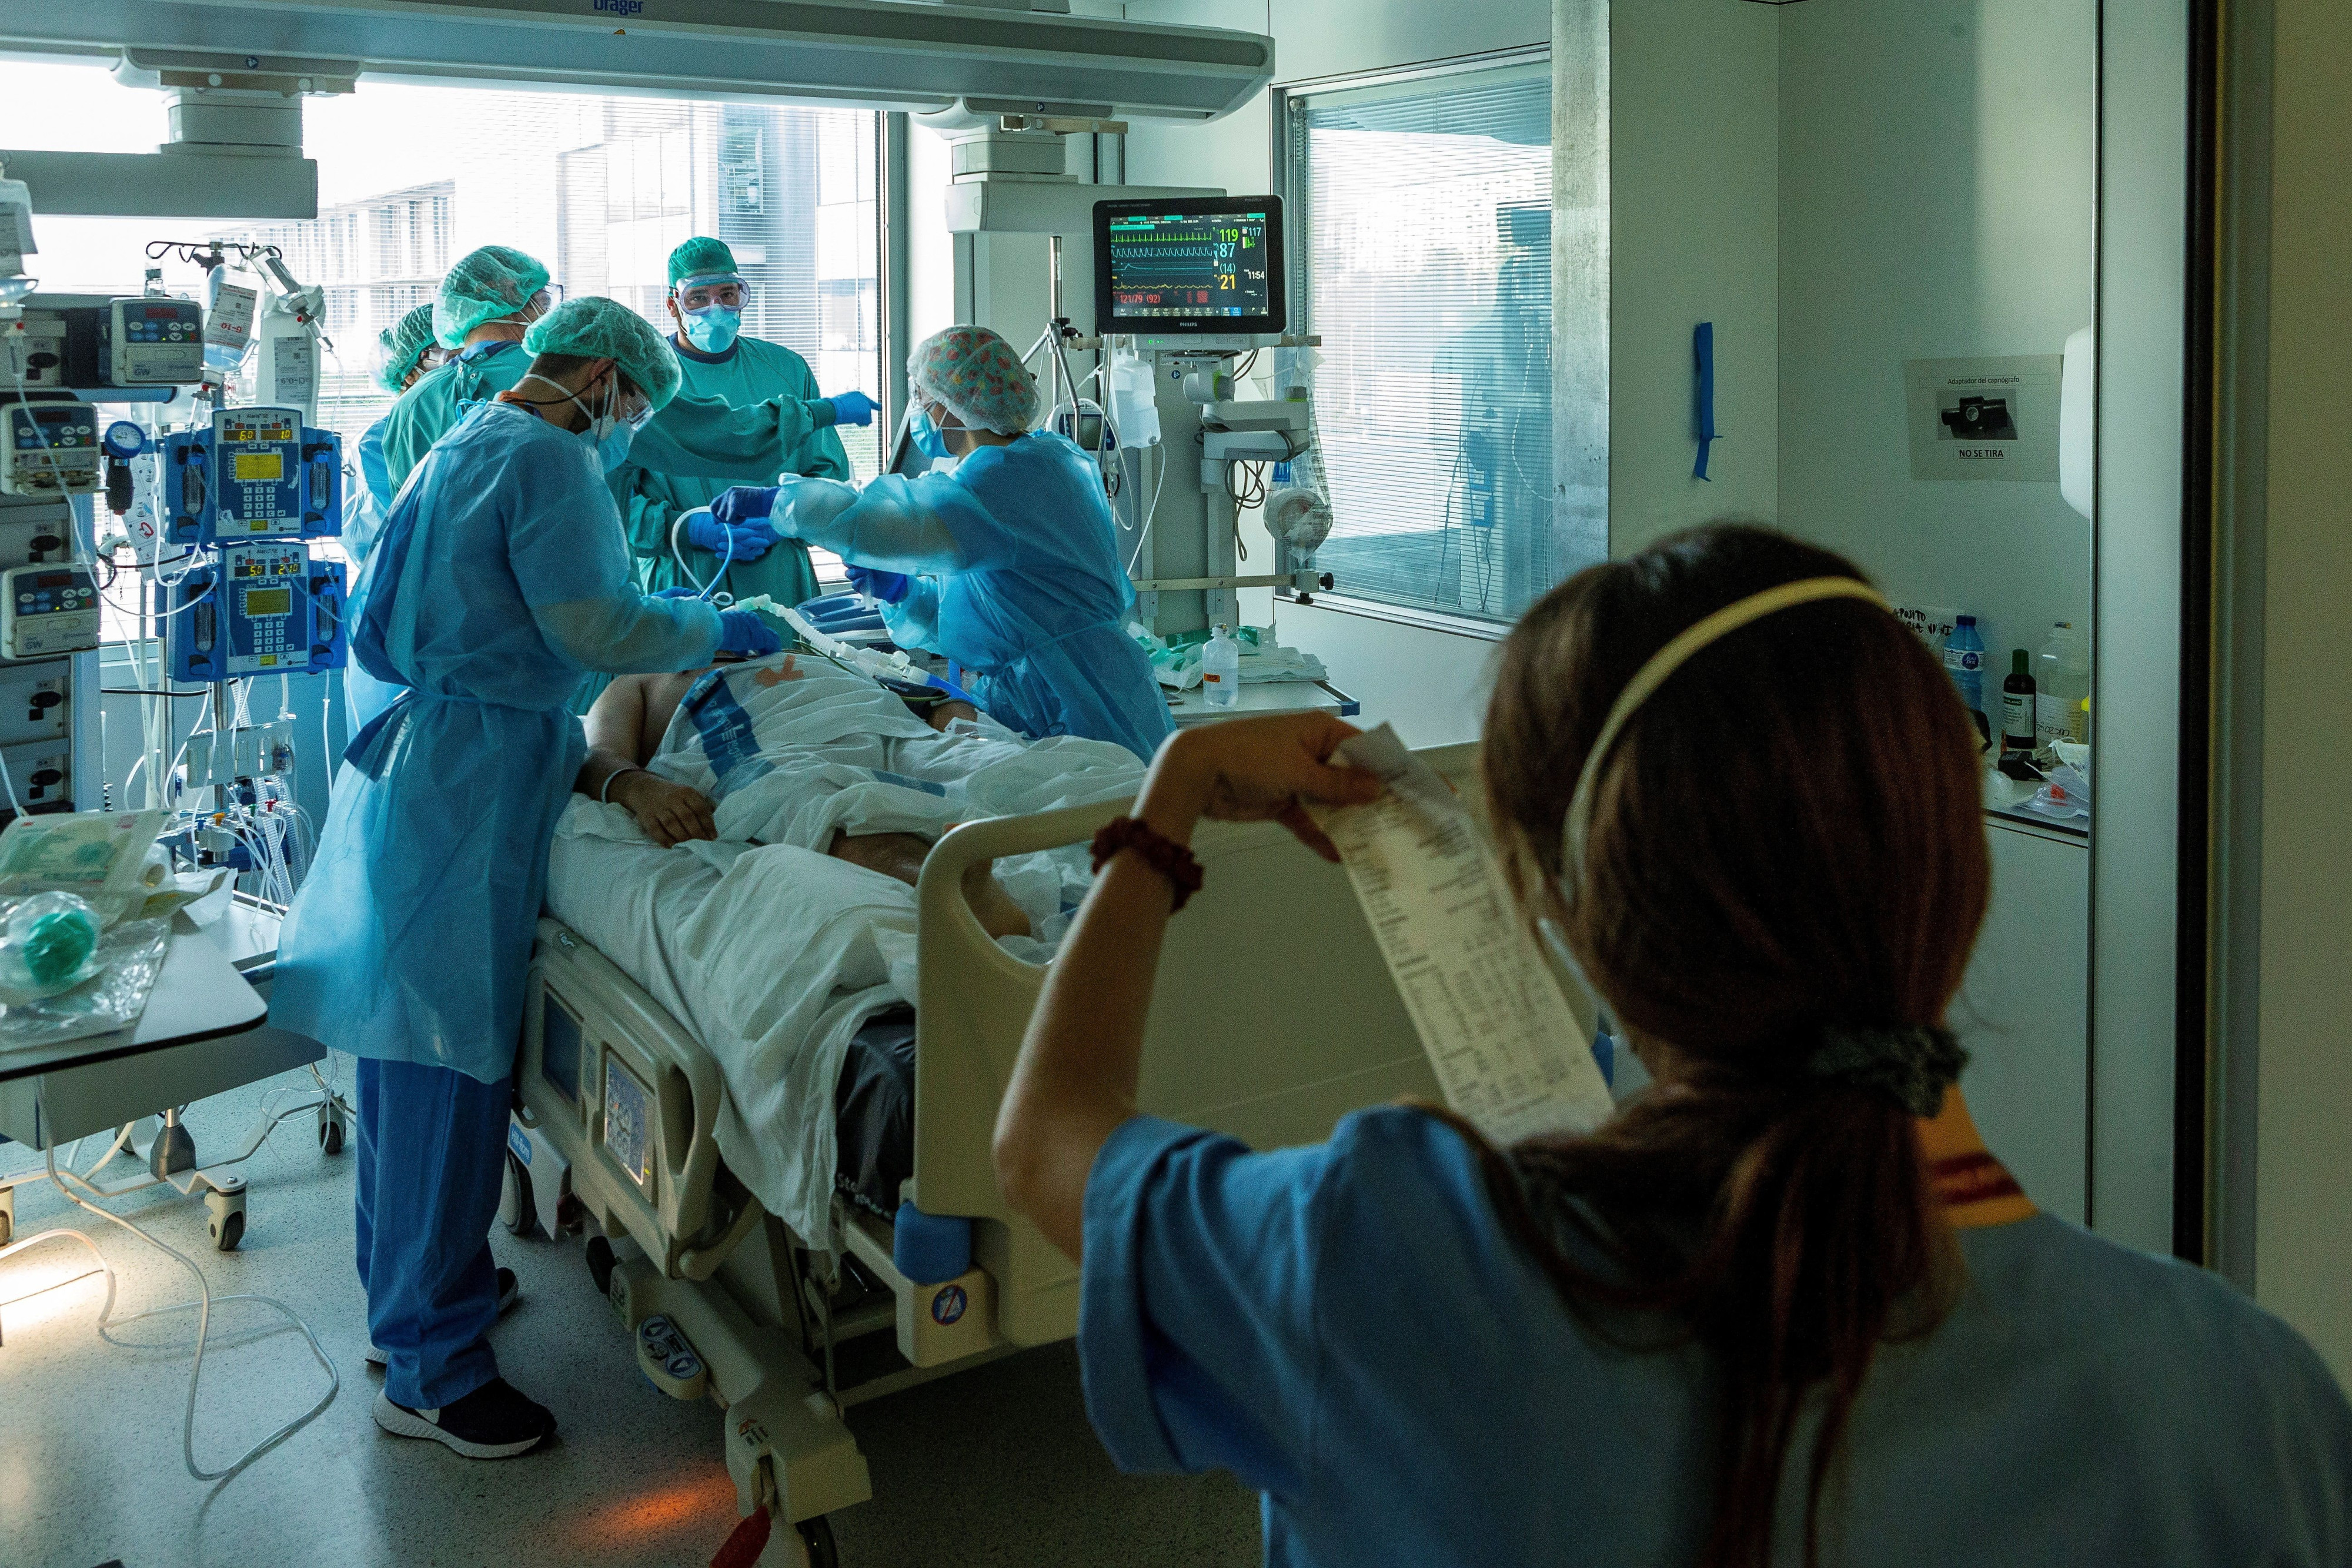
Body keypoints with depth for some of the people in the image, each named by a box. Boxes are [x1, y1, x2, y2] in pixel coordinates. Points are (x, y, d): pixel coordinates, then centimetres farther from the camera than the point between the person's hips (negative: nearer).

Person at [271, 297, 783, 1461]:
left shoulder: (457, 449, 21)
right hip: (477, 781, -10)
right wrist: (714, 630, -5)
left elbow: (381, 638, 26)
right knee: (454, 1060, -6)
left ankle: (407, 1292, 31)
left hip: (418, 754, 10)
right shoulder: (552, 460, -11)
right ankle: (433, 1371, 1)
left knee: (408, 1044, 17)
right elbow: (593, 624, -18)